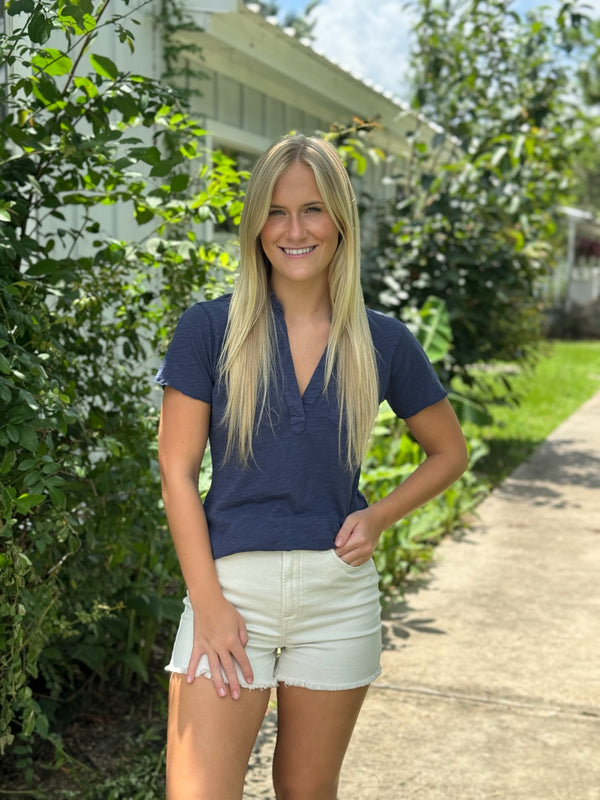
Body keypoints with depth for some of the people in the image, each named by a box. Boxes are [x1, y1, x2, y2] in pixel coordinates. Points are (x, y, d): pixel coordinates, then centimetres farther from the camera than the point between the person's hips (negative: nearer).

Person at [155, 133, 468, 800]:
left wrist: (377, 517, -3)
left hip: (338, 594, 2)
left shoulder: (382, 341, 2)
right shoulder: (209, 329, -3)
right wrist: (209, 601, -10)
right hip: (231, 584, -2)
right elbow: (177, 471, -4)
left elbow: (448, 452, 14)